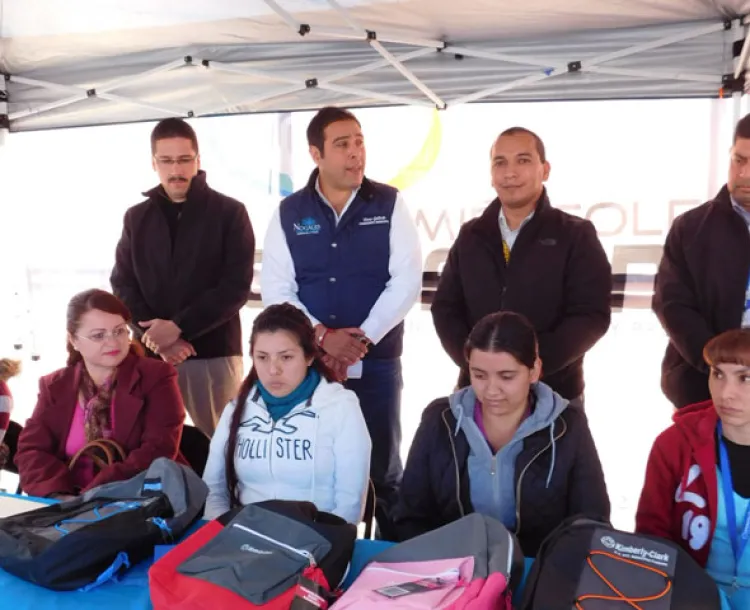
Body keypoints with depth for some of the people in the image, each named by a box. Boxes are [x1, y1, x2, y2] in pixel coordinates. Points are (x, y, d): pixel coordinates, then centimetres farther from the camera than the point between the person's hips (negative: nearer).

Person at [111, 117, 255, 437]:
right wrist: (154, 337, -10)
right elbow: (122, 285, 7)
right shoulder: (136, 218, 11)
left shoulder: (230, 213, 0)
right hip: (151, 352, 3)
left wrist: (178, 327, -16)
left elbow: (236, 287, -8)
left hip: (214, 352, -3)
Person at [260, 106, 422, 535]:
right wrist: (322, 336, -15)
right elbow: (275, 289, -2)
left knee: (383, 468, 11)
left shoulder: (389, 204, 0)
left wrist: (362, 337, -14)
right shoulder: (289, 213, 3)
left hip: (377, 362, -1)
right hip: (310, 363, 1)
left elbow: (407, 280, -7)